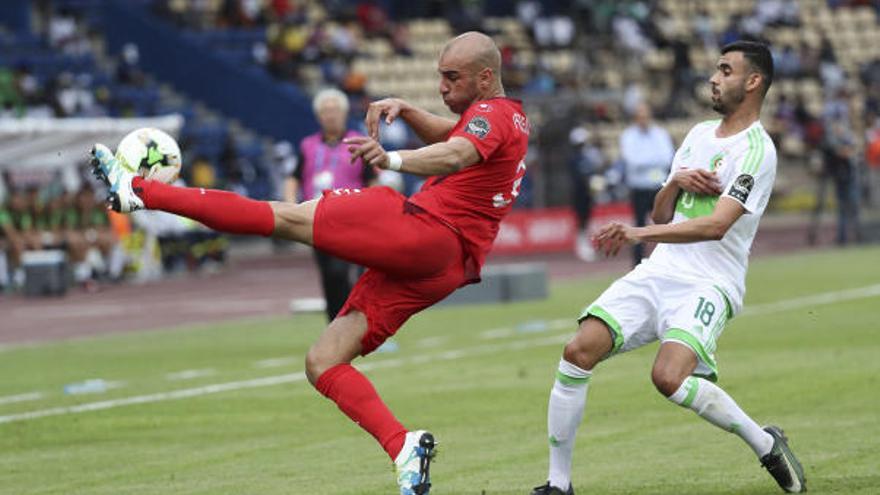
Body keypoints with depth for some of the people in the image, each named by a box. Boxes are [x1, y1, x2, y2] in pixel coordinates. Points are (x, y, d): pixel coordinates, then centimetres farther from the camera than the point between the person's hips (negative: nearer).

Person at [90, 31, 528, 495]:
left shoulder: (493, 113, -5)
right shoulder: (508, 117, 26)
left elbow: (455, 155, -28)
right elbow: (445, 134, 44)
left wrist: (392, 160, -46)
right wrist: (405, 110, 22)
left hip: (426, 228, -10)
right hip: (441, 268, 10)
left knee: (289, 216, -10)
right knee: (322, 363, 3)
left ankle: (138, 191, -12)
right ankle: (403, 449, -12)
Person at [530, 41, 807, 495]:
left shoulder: (756, 150, -9)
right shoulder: (699, 134, 17)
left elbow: (716, 225, -21)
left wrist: (640, 233, -29)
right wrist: (676, 182, -2)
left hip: (708, 284, -7)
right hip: (659, 271, 7)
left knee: (669, 376, -31)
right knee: (578, 351, -10)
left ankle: (766, 445, -9)